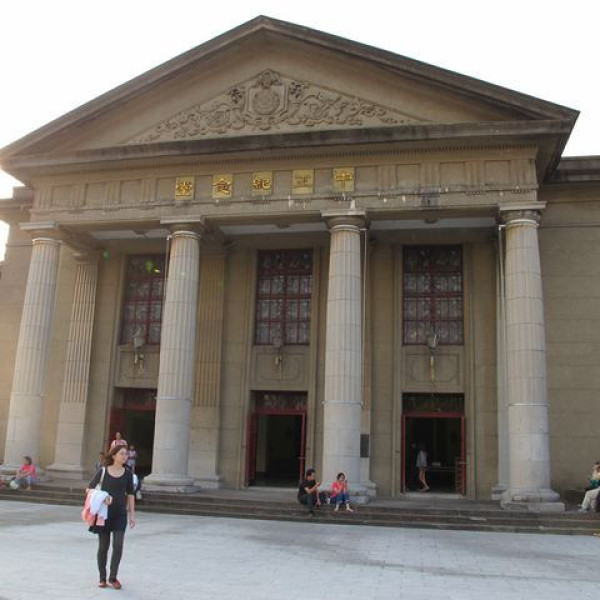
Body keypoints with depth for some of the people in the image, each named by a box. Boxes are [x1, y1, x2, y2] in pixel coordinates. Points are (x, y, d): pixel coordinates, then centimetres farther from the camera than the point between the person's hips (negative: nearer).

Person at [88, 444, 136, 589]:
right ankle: (102, 578, 22)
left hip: (120, 513, 1)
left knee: (118, 545, -7)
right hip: (104, 512, -1)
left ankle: (113, 577, 8)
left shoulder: (128, 473, 3)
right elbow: (90, 488, 0)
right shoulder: (103, 471, -3)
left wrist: (132, 514, 3)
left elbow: (130, 494, 7)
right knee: (103, 546, 6)